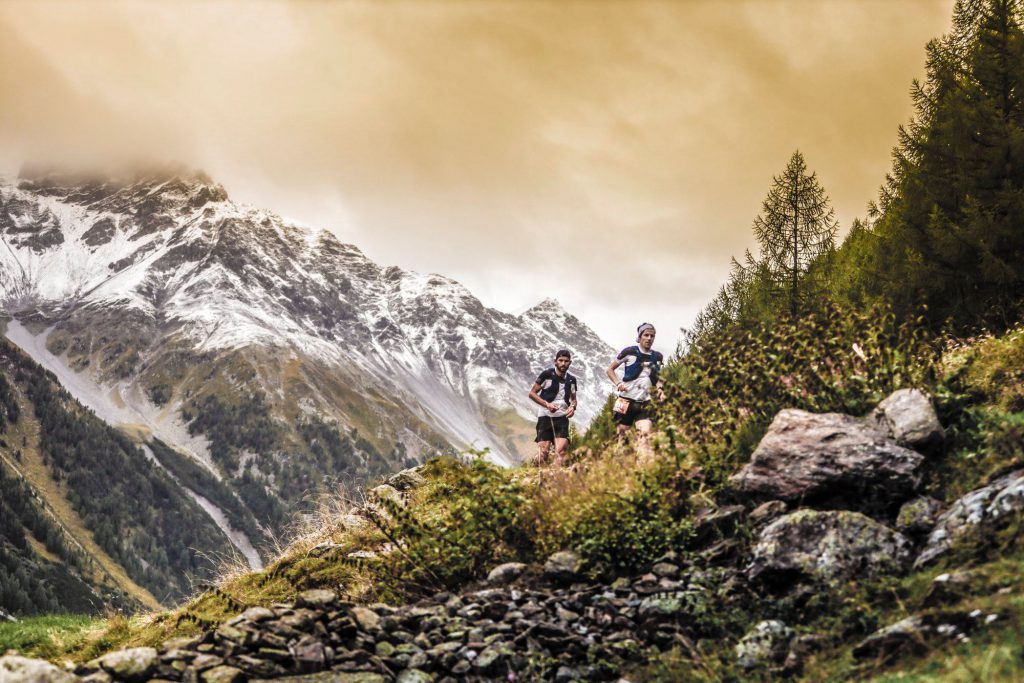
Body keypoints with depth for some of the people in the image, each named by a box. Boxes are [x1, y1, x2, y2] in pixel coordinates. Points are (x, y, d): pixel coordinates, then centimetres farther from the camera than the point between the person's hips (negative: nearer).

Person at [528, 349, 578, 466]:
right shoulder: (547, 375, -5)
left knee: (560, 450, -13)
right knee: (543, 452, -9)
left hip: (562, 418, 3)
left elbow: (573, 398, 24)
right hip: (545, 417, -3)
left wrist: (573, 407, 0)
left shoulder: (571, 380, 9)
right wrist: (547, 404, -16)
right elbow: (532, 393, -2)